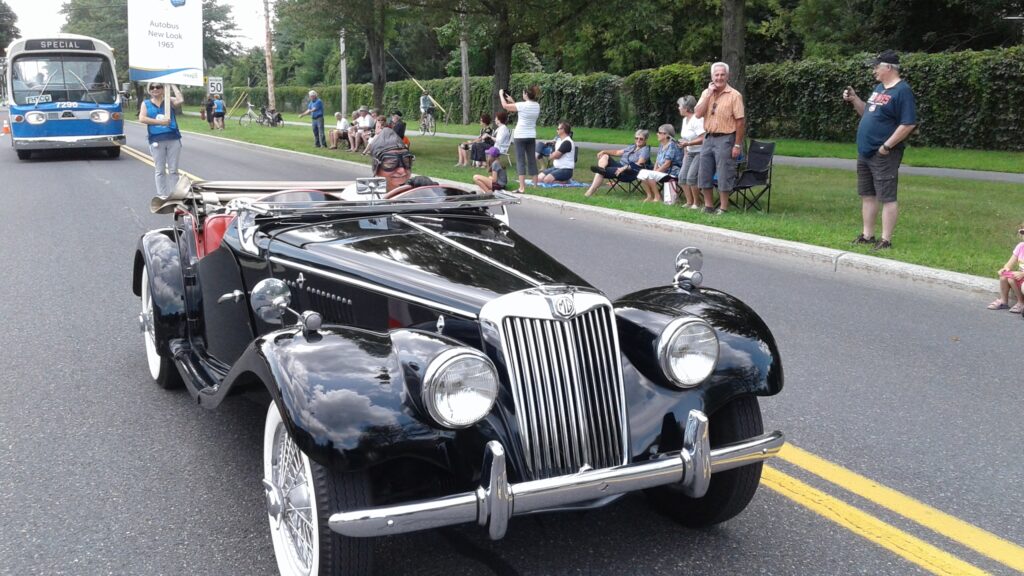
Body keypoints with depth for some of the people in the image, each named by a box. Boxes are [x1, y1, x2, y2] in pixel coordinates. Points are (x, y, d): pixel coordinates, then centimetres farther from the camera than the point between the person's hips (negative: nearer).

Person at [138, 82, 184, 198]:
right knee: (160, 171, 4)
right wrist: (160, 121, -13)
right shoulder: (146, 103, 10)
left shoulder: (170, 101, 8)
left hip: (173, 138, 0)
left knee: (173, 170, 3)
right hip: (156, 140, 1)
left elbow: (180, 100, -13)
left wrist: (172, 85, -4)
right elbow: (142, 119, -4)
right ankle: (162, 196, 8)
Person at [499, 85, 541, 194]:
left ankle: (522, 188, -9)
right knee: (532, 161, 12)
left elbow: (505, 106, -6)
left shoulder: (523, 105, -16)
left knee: (521, 161, -5)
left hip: (521, 136, -6)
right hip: (532, 136, 6)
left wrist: (501, 95, 10)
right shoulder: (537, 106, 4)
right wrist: (512, 101, 25)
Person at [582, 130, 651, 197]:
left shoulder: (645, 149, -2)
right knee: (605, 156, -11)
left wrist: (624, 168, -31)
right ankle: (601, 170, -37)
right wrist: (604, 151, 3)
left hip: (629, 172, -8)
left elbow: (640, 163, -18)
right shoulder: (632, 147, 24)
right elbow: (617, 152, 21)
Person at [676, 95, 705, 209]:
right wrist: (685, 154, 14)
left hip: (700, 152, -9)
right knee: (682, 176, -1)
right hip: (690, 153, 9)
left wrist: (687, 143, -28)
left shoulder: (697, 120, -18)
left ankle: (697, 203, -4)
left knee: (691, 177, -18)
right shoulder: (685, 119, 12)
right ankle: (689, 202, 6)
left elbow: (703, 139, -25)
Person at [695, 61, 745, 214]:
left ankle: (723, 208, 6)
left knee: (724, 175, -2)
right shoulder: (706, 93, 8)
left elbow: (740, 121, -9)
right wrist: (709, 94, -9)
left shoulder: (734, 95, -8)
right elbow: (698, 114, -5)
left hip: (725, 139, -6)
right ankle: (708, 206, 20)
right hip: (708, 137, 6)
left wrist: (737, 144, -13)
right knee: (704, 174, 9)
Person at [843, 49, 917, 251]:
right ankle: (867, 235, 22)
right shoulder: (879, 88, 14)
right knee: (867, 195, 14)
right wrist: (854, 100, 9)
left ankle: (886, 241, -2)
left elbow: (908, 124, -18)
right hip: (864, 152, 9)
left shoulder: (902, 91, -13)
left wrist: (887, 146, -19)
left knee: (887, 198, -5)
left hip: (883, 154, -9)